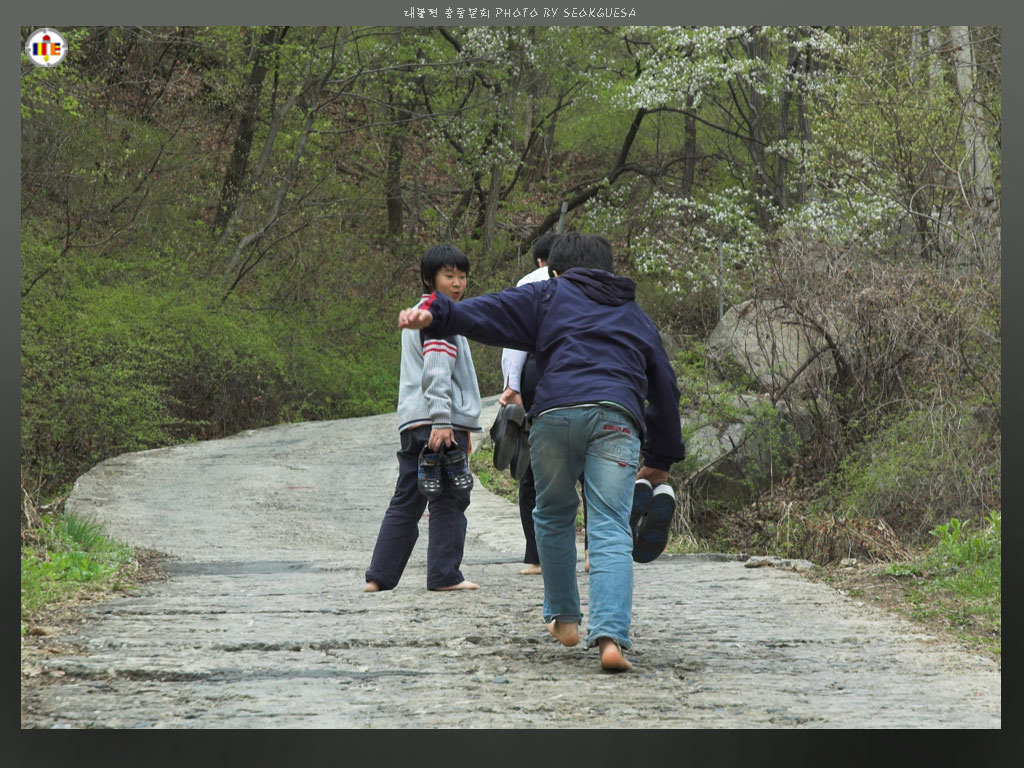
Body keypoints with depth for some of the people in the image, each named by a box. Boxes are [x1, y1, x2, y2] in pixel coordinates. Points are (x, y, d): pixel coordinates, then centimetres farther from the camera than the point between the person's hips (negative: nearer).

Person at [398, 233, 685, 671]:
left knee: (553, 517, 22)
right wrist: (661, 458, 43)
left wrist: (435, 315, -7)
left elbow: (489, 312, 6)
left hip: (556, 413, -1)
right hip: (617, 419, 1)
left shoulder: (549, 296, 24)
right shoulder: (635, 317, 34)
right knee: (610, 531, -5)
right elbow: (664, 388, 36)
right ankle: (610, 636, -23)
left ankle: (563, 618, 31)